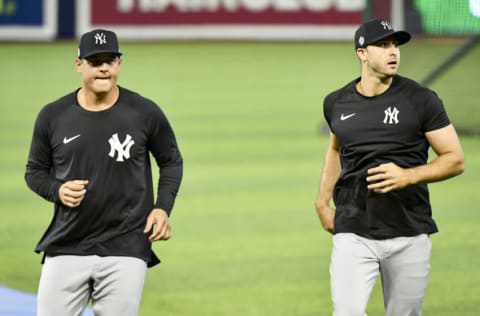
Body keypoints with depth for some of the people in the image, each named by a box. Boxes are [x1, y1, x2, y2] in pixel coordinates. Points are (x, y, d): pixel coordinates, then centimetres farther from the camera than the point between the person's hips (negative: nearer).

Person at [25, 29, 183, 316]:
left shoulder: (145, 113, 0)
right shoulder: (52, 116, 3)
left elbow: (172, 162, 13)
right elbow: (35, 171, 15)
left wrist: (162, 208, -2)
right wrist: (57, 191, -7)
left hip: (125, 250, -1)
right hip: (65, 249, 1)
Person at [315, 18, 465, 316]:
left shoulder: (421, 100, -3)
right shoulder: (337, 103, 8)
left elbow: (456, 160, -3)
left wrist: (408, 176, -18)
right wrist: (323, 203, 18)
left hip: (410, 235, -1)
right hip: (353, 234, 1)